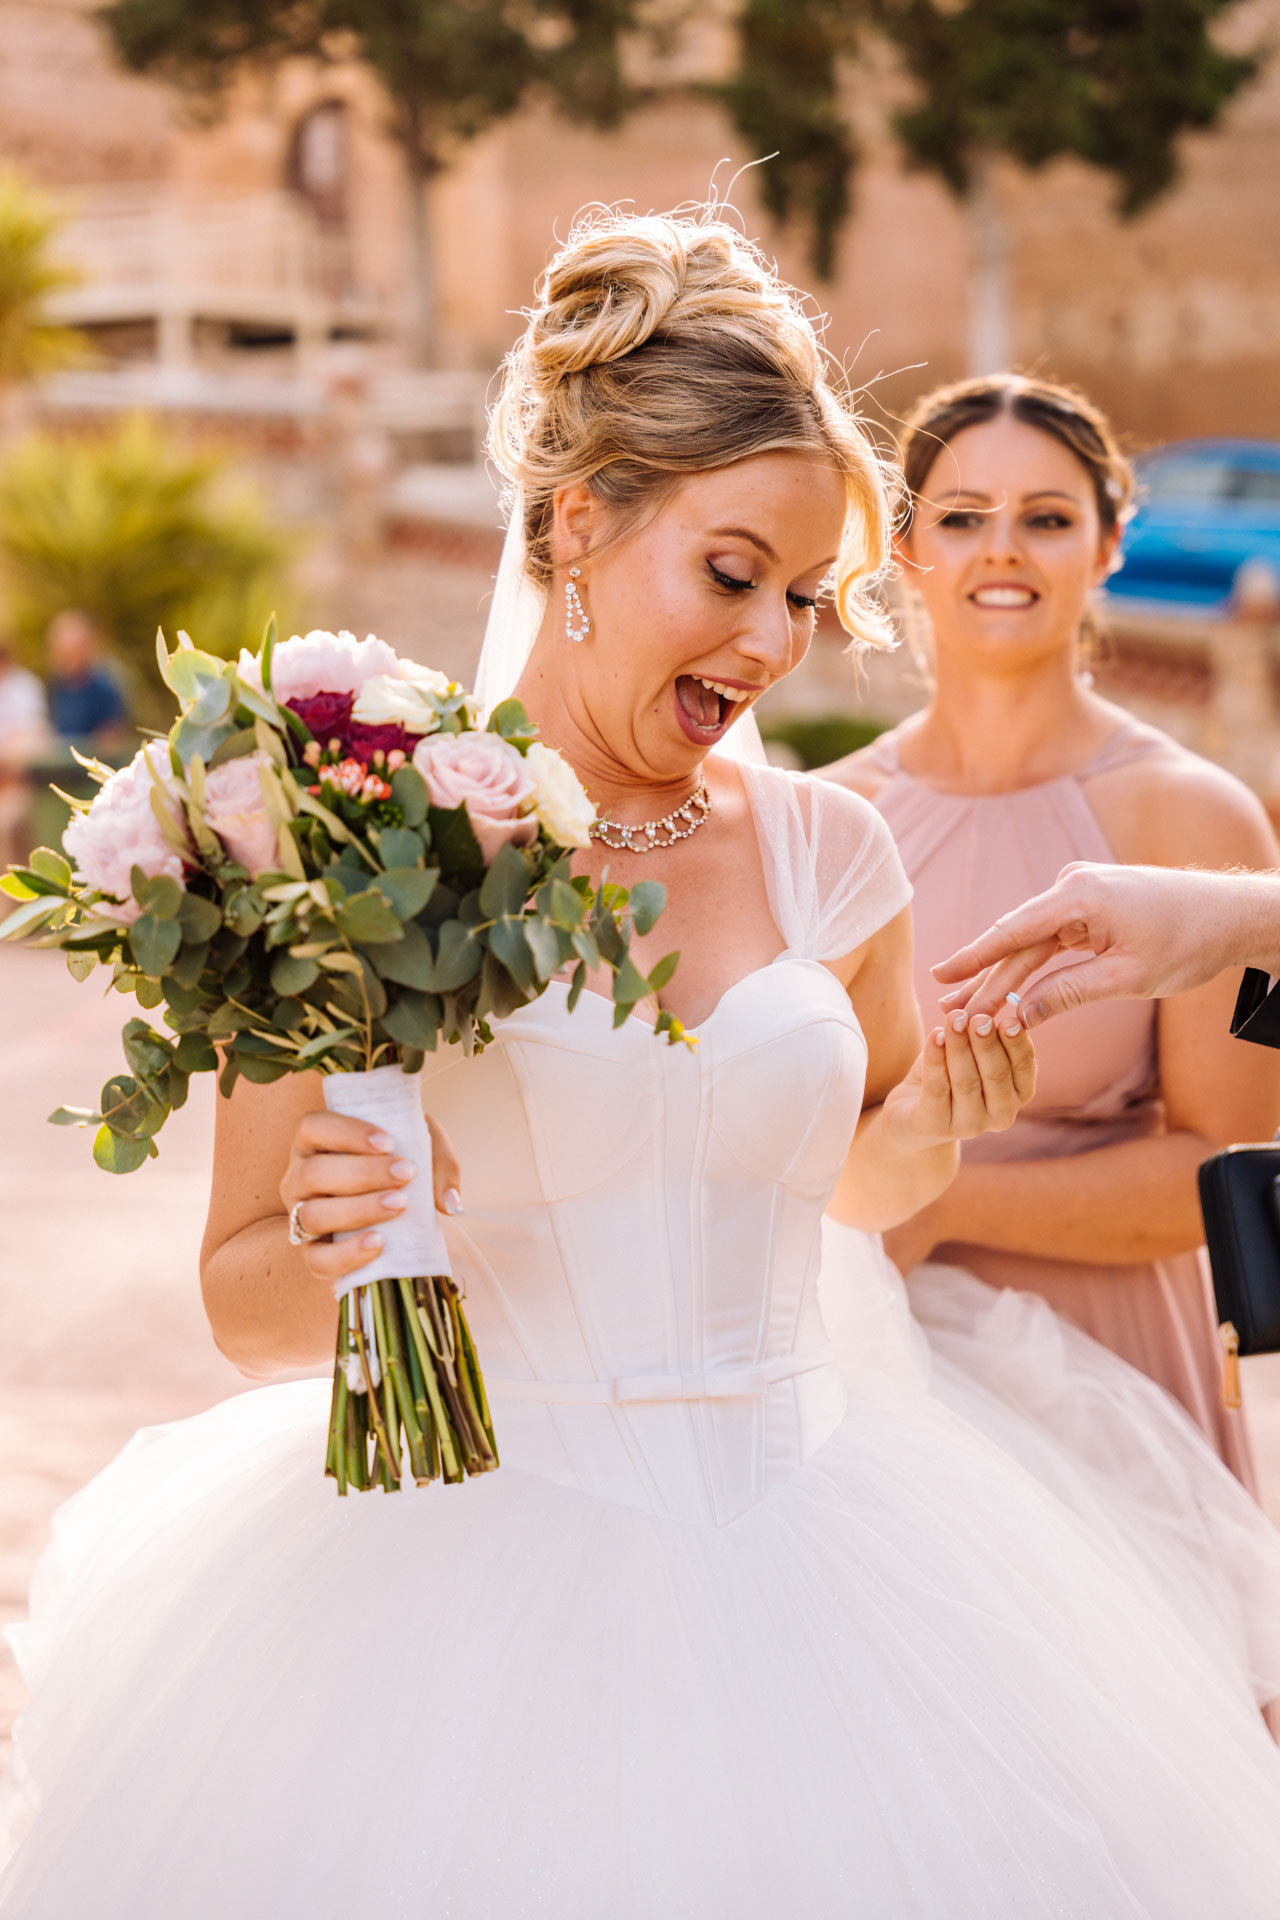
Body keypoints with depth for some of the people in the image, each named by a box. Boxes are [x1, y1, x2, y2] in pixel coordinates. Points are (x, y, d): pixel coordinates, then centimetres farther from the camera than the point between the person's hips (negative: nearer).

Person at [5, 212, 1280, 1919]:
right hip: (478, 1579, -4)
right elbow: (246, 1303, -4)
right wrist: (326, 1252, -25)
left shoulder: (825, 850, 2)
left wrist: (930, 1131, -2)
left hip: (801, 1563, 4)